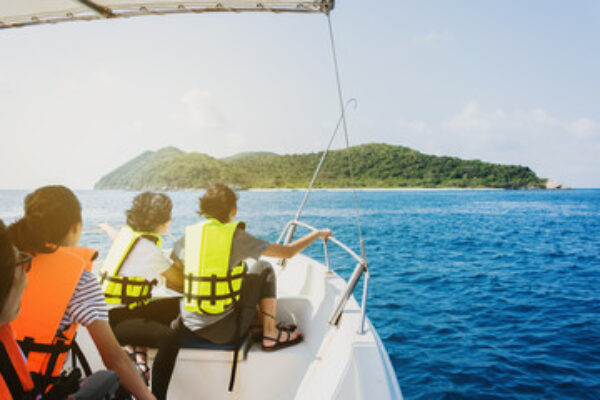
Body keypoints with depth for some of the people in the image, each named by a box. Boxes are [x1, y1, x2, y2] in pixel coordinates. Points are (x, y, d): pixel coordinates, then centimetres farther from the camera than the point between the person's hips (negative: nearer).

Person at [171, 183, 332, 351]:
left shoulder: (188, 235, 3)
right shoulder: (236, 237, -9)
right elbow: (288, 252, -3)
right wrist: (318, 234, 13)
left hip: (190, 326, 6)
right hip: (226, 332, -5)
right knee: (263, 269, 11)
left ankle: (265, 323, 31)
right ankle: (271, 335, 13)